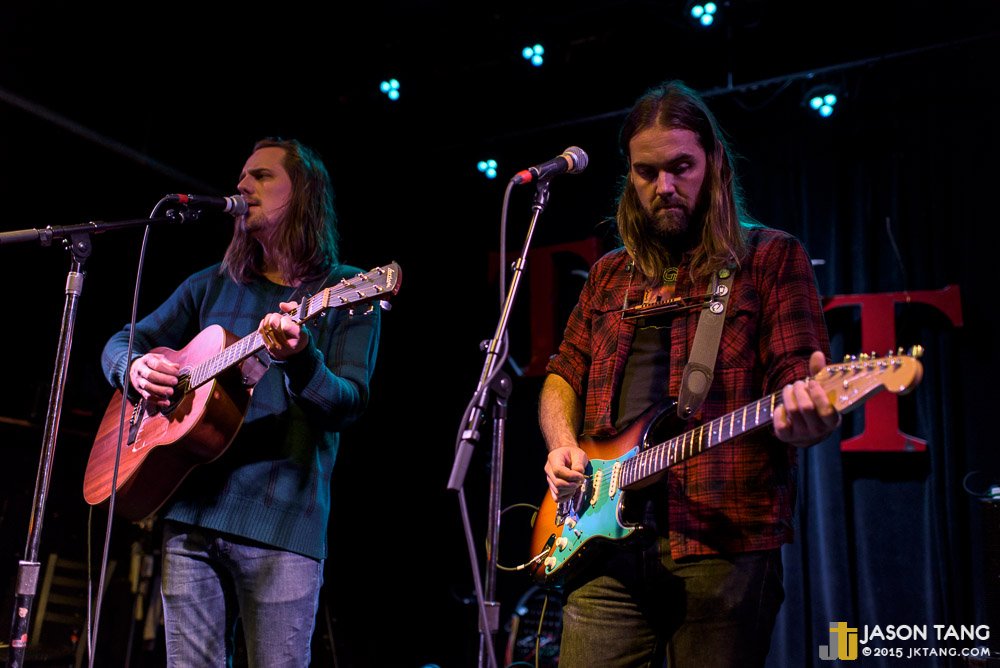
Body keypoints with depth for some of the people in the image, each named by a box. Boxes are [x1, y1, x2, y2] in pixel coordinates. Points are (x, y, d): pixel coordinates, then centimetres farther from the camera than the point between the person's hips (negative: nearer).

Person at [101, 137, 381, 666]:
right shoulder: (212, 285, 17)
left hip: (281, 524, -4)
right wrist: (135, 368, -4)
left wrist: (299, 361, -29)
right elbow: (120, 343, 21)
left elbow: (349, 404, -8)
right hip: (191, 514, 4)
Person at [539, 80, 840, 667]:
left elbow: (798, 376, -4)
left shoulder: (771, 257, 4)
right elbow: (564, 374, 23)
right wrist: (562, 445, 3)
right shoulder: (610, 274, 18)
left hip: (721, 545, -4)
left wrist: (805, 416, -27)